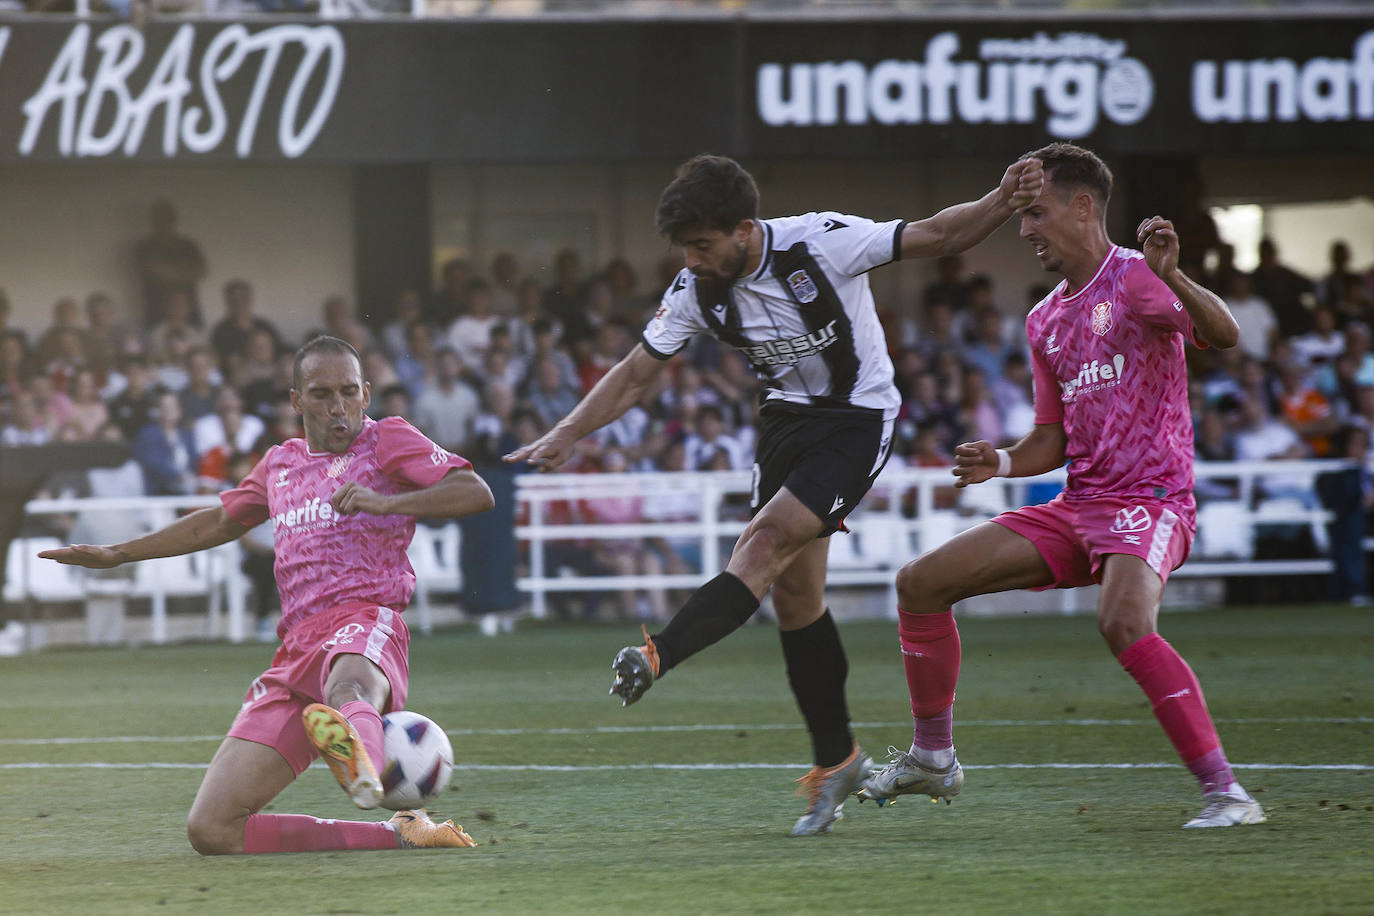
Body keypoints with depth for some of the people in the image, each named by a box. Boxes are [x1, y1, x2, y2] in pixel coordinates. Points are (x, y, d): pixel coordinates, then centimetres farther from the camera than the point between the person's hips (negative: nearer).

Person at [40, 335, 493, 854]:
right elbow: (219, 522, 44)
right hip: (298, 647, 6)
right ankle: (398, 835, -6)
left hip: (366, 622, -6)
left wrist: (386, 502, -18)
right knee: (210, 830, -10)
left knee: (348, 685, -47)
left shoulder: (386, 440, 10)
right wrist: (116, 555, 47)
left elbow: (476, 493, -4)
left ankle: (361, 765, -84)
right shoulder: (281, 465, 28)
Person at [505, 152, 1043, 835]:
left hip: (860, 415, -6)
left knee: (768, 540, -24)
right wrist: (567, 434, -12)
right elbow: (636, 374, 0)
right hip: (788, 415, 6)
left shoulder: (822, 242, -23)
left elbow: (937, 236, -18)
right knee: (793, 592, 2)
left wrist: (1002, 202, -36)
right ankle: (836, 760, 12)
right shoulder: (696, 290, -8)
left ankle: (657, 656, -35)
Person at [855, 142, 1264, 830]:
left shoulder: (1135, 280, -7)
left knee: (1124, 622, -37)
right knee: (920, 584, 6)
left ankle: (1224, 792, -31)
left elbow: (1223, 335, -24)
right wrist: (1002, 463, 1)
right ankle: (933, 758, 19)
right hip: (1076, 507, 9)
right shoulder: (1045, 321, 17)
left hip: (1149, 502, -9)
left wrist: (1171, 278, -41)